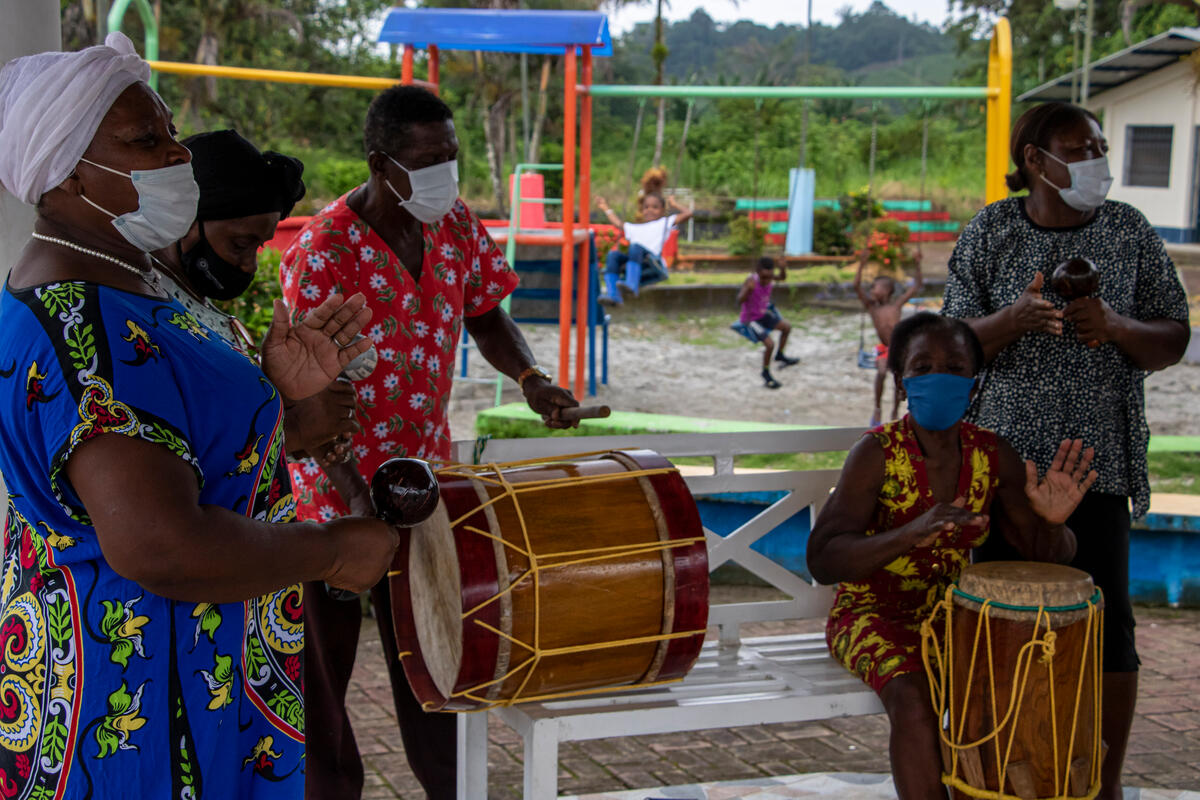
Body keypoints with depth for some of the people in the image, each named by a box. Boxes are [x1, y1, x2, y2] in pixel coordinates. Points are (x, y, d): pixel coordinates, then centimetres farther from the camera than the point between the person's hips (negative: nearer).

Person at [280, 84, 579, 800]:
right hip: (336, 490, -5)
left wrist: (531, 377, -9)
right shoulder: (322, 253, -20)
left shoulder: (457, 224, -1)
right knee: (322, 666, 7)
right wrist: (356, 497, -30)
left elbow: (486, 317, 12)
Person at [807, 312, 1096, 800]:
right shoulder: (877, 454, -16)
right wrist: (912, 533, -39)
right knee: (914, 700, -32)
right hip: (875, 615, -4)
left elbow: (1044, 555, 1)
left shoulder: (991, 456, -2)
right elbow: (822, 562, -23)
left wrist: (1052, 522, -24)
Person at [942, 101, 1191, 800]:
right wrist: (1014, 318, -19)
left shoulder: (1129, 232, 5)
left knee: (1107, 622, -1)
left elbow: (1173, 344, 6)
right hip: (1005, 455, 0)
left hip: (1097, 460, 0)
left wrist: (1117, 328, -14)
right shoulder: (990, 233, 4)